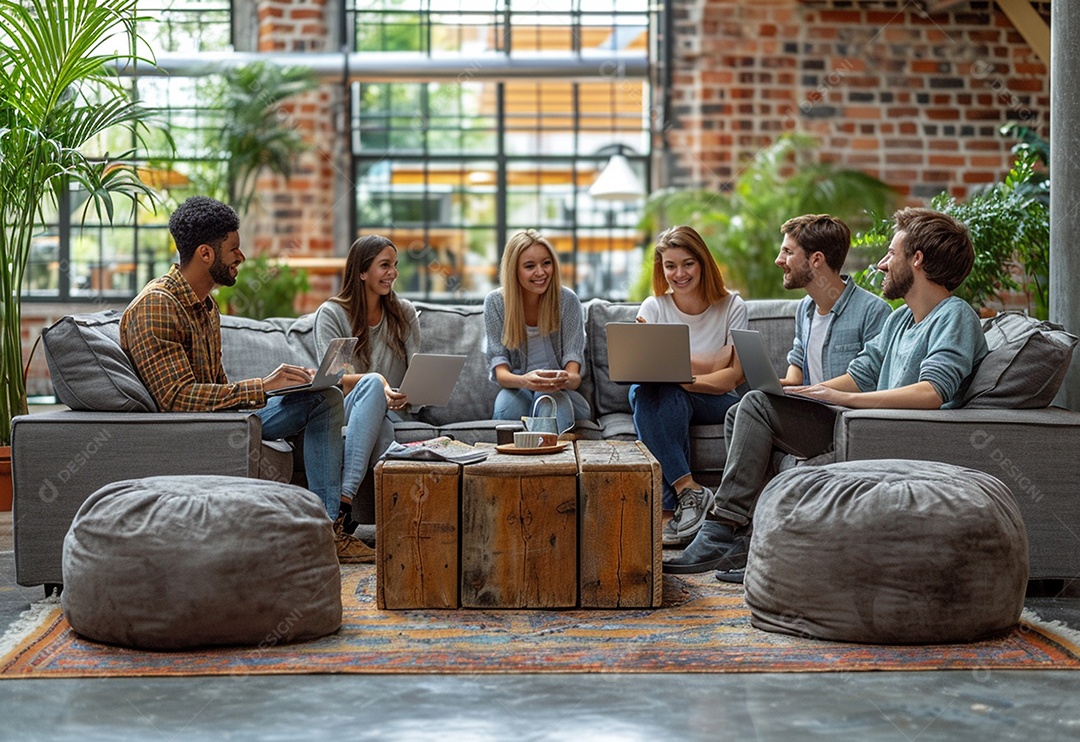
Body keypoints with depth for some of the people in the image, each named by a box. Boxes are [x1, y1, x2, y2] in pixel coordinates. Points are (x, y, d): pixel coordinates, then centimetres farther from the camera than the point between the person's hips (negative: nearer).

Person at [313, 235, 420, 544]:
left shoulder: (404, 313, 13)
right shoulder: (331, 313, 2)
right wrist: (377, 382, -29)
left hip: (391, 410, 1)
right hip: (344, 408, -1)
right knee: (372, 383, -37)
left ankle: (344, 499, -49)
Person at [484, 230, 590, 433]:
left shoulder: (567, 300, -5)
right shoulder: (495, 302, -4)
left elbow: (574, 376, -10)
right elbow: (500, 371, -11)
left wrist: (568, 379, -37)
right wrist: (523, 381, -36)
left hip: (561, 391, 0)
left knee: (548, 398, -36)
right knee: (506, 405, -36)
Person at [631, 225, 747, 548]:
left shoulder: (732, 307, -2)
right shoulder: (653, 307, 3)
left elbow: (733, 378, -10)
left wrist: (680, 380, -27)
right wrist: (710, 364, -23)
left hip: (715, 402, -2)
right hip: (666, 401, 2)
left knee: (666, 393, -33)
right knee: (641, 391, -33)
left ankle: (673, 502, -32)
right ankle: (690, 491, -37)